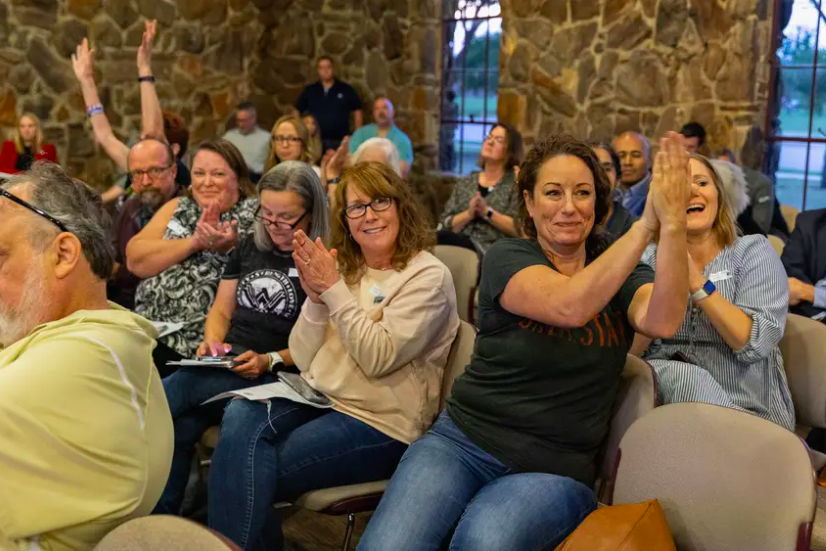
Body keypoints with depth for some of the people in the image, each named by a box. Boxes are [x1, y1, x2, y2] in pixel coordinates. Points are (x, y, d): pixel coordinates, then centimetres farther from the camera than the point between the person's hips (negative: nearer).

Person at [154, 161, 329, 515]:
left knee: (180, 386, -28)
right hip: (227, 365, 5)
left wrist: (270, 361, -17)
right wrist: (212, 341, 1)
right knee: (180, 426, -27)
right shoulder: (249, 247, 19)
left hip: (277, 377, -5)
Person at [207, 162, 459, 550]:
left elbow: (379, 358, -18)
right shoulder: (343, 268, 11)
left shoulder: (427, 275, -6)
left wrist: (333, 289, -16)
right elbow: (303, 361, 7)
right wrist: (315, 298, -9)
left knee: (248, 473, -23)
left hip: (380, 425, -6)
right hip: (319, 399, 6)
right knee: (241, 416, -24)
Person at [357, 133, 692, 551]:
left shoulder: (620, 271, 6)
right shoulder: (507, 258, -1)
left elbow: (662, 321, -18)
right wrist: (646, 224, -28)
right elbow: (570, 305, -23)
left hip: (555, 469, 1)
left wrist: (673, 225, -32)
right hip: (462, 442, 0)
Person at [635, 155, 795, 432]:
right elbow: (631, 348, -5)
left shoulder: (754, 250, -1)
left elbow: (755, 344, -15)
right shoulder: (651, 259, 6)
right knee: (682, 375, -29)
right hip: (671, 399, 2)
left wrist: (697, 284, -23)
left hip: (751, 412, -2)